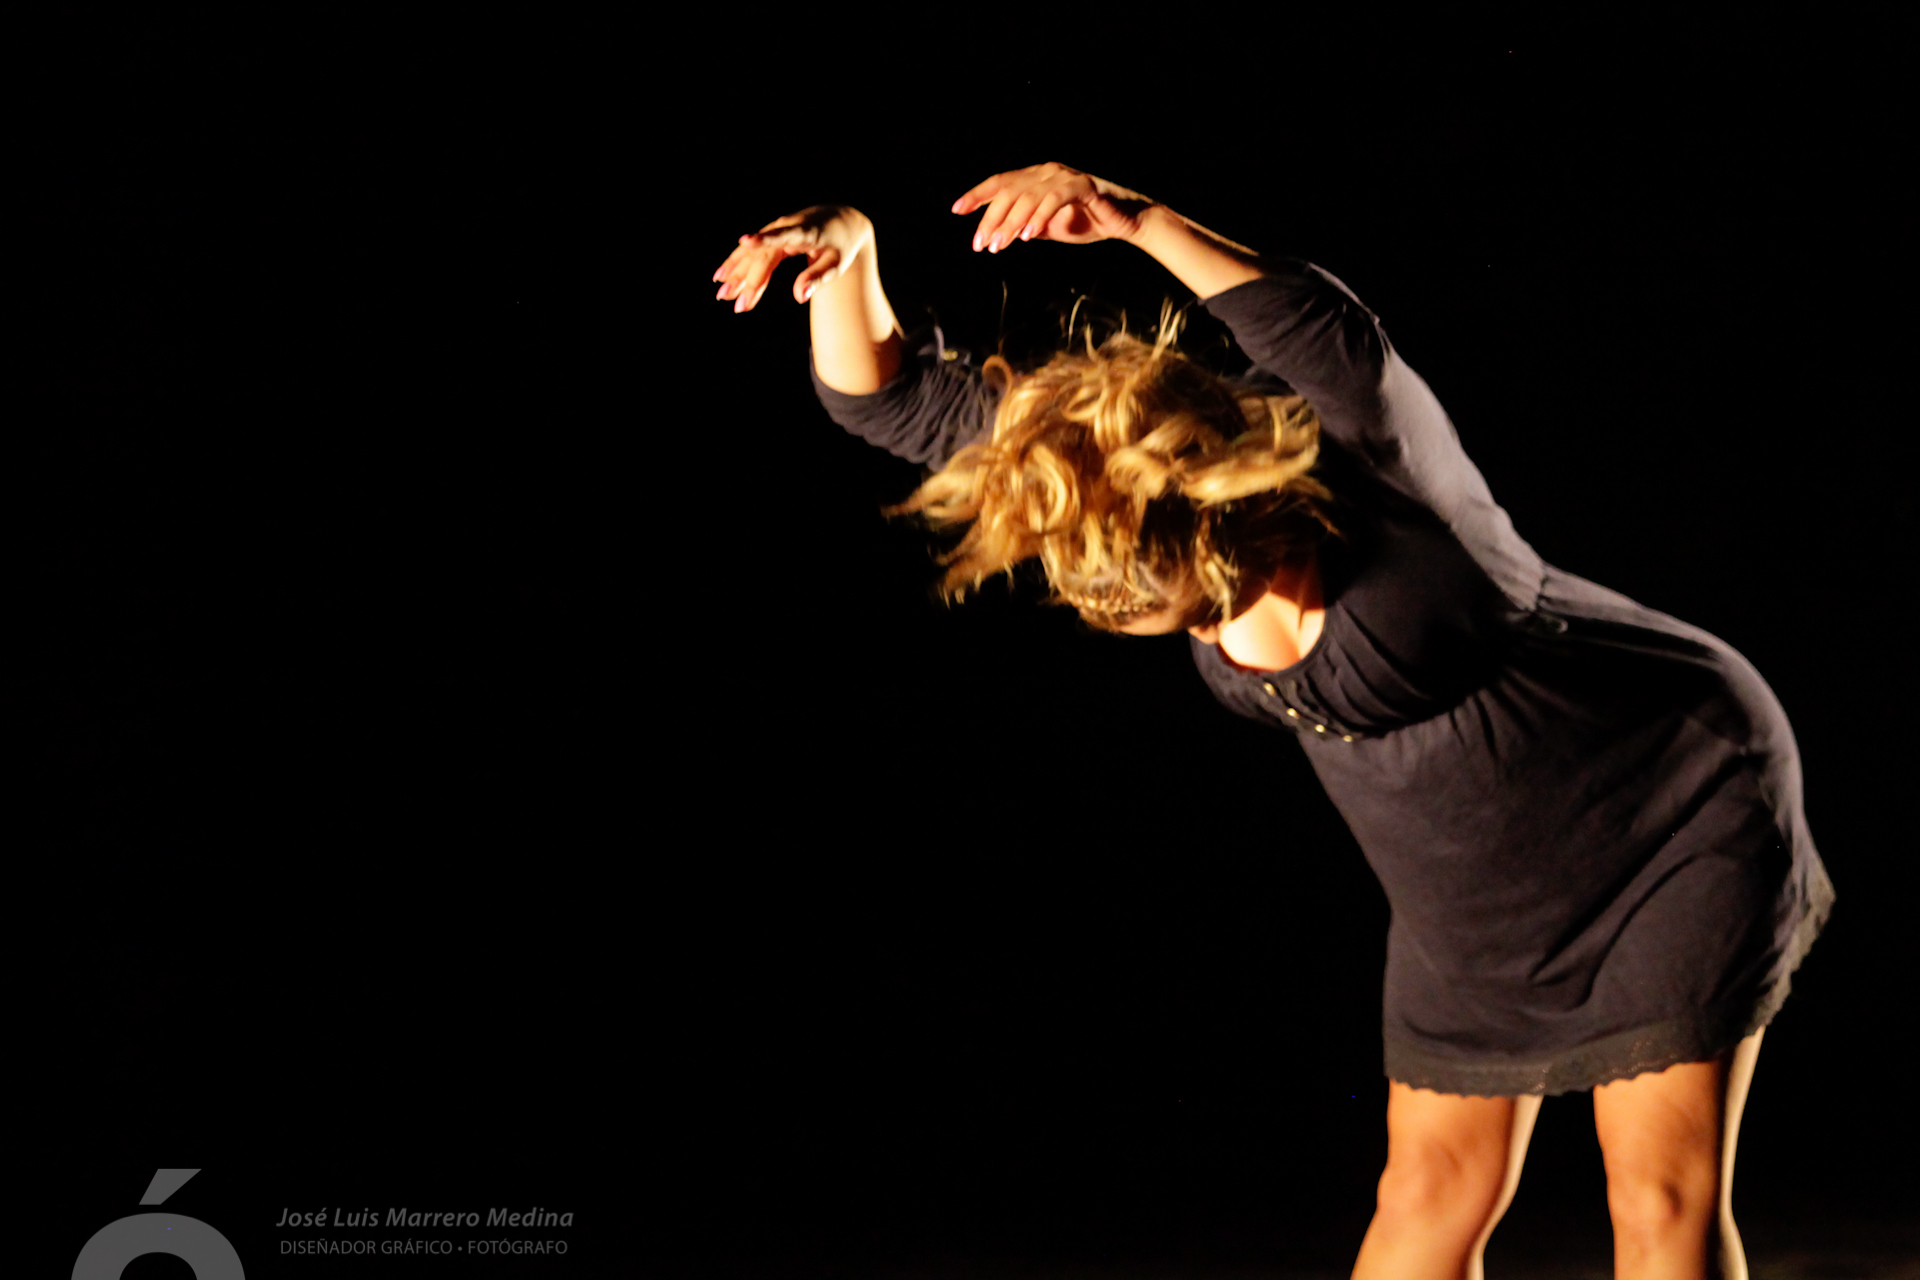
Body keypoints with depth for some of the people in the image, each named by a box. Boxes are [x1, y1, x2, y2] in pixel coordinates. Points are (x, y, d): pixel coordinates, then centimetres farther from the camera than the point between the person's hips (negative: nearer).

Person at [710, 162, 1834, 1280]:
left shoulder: (1360, 437, -30)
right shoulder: (1097, 488, -12)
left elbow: (1329, 335, -52)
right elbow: (898, 397, -11)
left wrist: (1133, 217, -62)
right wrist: (849, 252, -30)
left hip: (1676, 801, -6)